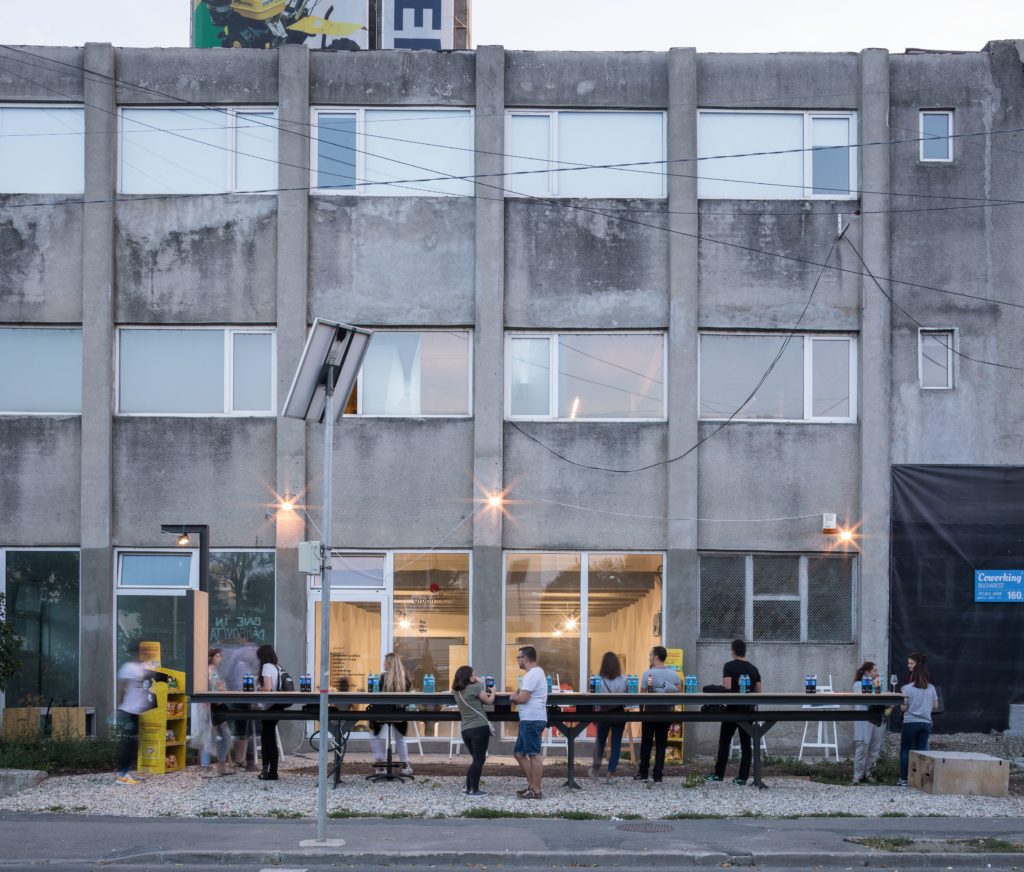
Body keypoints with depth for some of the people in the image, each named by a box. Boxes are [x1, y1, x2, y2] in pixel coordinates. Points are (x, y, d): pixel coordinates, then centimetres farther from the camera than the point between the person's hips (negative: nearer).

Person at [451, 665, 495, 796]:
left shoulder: (457, 692, 11)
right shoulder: (475, 688, -8)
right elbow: (489, 701, 2)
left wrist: (478, 683, 22)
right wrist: (493, 691, 19)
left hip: (465, 730, 7)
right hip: (480, 728, -7)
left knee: (476, 759, 19)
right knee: (479, 760, -1)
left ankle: (468, 788, 16)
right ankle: (474, 790, -3)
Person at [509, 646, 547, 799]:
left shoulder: (532, 674, -15)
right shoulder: (536, 672, 20)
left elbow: (523, 698, -20)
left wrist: (513, 697, 0)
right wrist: (517, 695, 4)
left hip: (532, 720, -11)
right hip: (529, 719, 11)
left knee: (534, 755, -8)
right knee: (519, 753, 15)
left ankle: (536, 791, -7)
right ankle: (531, 785, 17)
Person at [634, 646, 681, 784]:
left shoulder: (648, 674, -12)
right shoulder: (674, 674, -1)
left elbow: (642, 695, -12)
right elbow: (678, 694, -1)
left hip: (650, 712, -3)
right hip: (666, 713, 3)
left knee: (646, 744, 11)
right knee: (661, 744, 7)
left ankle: (643, 773, 15)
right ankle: (657, 776, 4)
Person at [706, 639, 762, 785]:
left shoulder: (729, 666, -7)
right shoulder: (753, 669, 8)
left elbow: (727, 687, -16)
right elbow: (758, 691, 7)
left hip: (733, 708, -4)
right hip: (748, 709, 4)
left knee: (724, 742, 5)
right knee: (746, 743, 3)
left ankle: (719, 774, 8)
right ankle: (743, 777, 0)